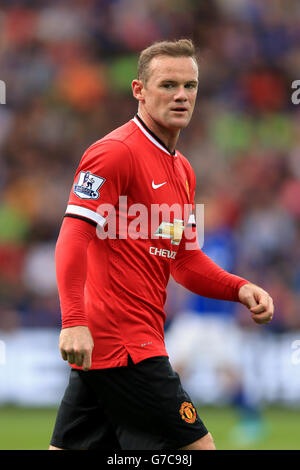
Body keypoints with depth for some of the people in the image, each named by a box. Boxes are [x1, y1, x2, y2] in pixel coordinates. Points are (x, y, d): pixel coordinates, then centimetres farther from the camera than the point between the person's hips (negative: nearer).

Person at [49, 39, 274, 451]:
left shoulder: (182, 170, 19)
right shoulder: (115, 152, -10)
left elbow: (184, 259, 23)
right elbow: (73, 238, -18)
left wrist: (240, 289, 6)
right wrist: (74, 321, -29)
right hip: (123, 342, -9)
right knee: (197, 446, -7)